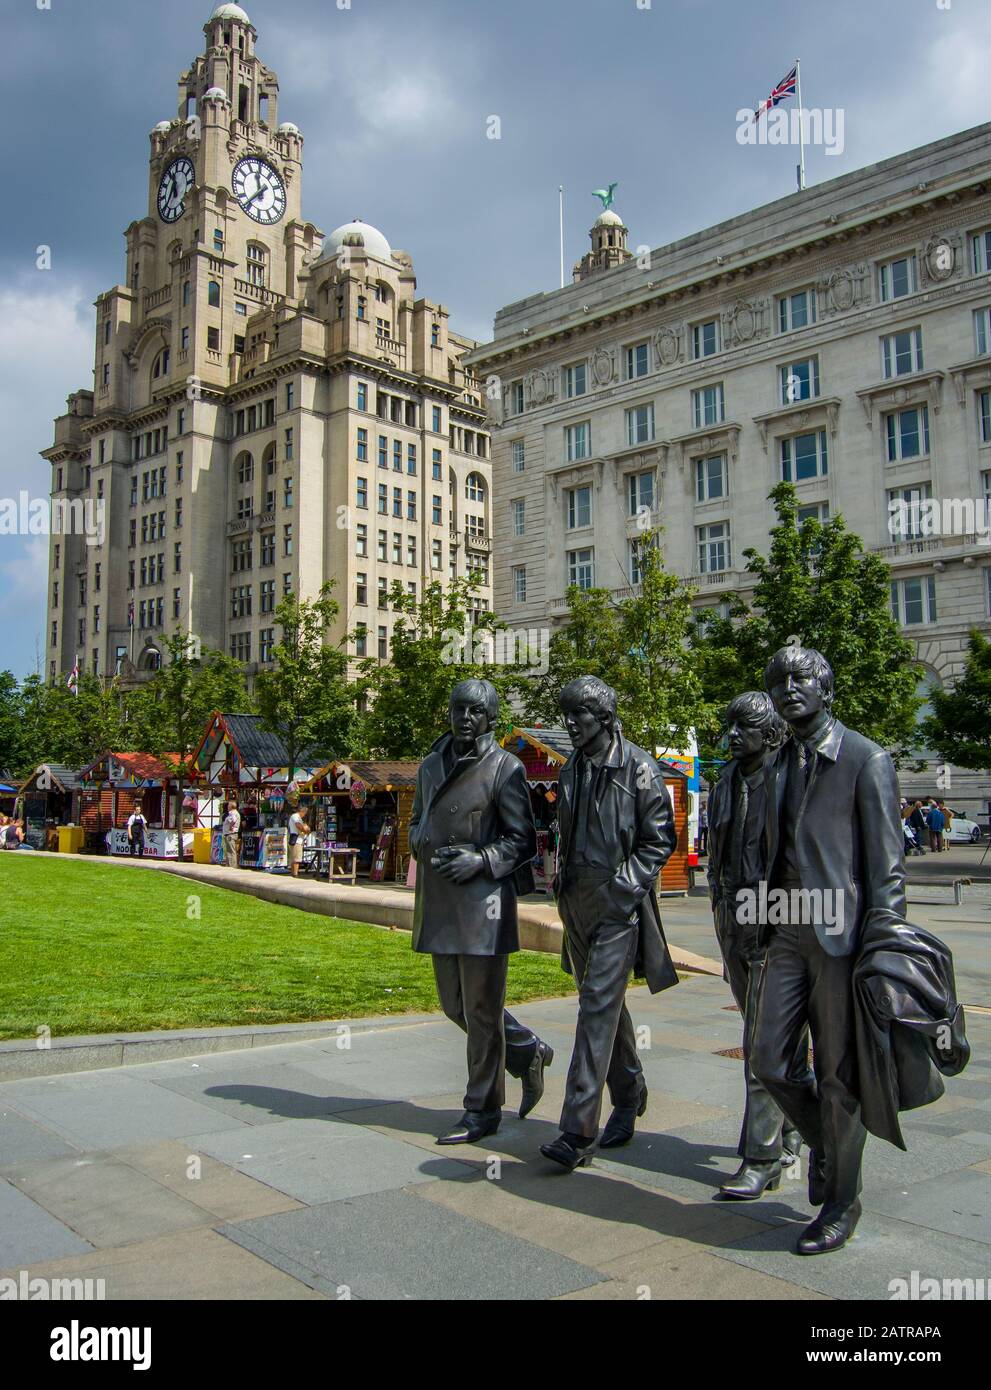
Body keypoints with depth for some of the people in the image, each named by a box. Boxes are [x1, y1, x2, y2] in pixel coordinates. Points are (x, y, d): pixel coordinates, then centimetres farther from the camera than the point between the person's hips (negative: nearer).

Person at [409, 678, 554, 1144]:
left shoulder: (505, 768, -6)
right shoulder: (431, 765, 12)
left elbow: (523, 839, -5)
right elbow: (416, 822, 21)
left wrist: (480, 860, -20)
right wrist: (424, 845, -1)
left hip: (483, 900, -6)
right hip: (437, 902, 7)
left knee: (482, 1008, 1)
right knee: (455, 1004, 14)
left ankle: (482, 1111, 14)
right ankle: (528, 1051, 35)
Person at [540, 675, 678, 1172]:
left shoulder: (638, 767, -9)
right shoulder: (570, 770, 12)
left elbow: (660, 839, -8)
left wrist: (622, 887, -14)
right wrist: (563, 878, 10)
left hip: (619, 902, -7)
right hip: (577, 901, 7)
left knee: (598, 1006, -12)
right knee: (606, 1003, 16)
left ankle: (577, 1133, -12)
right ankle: (629, 1097, 33)